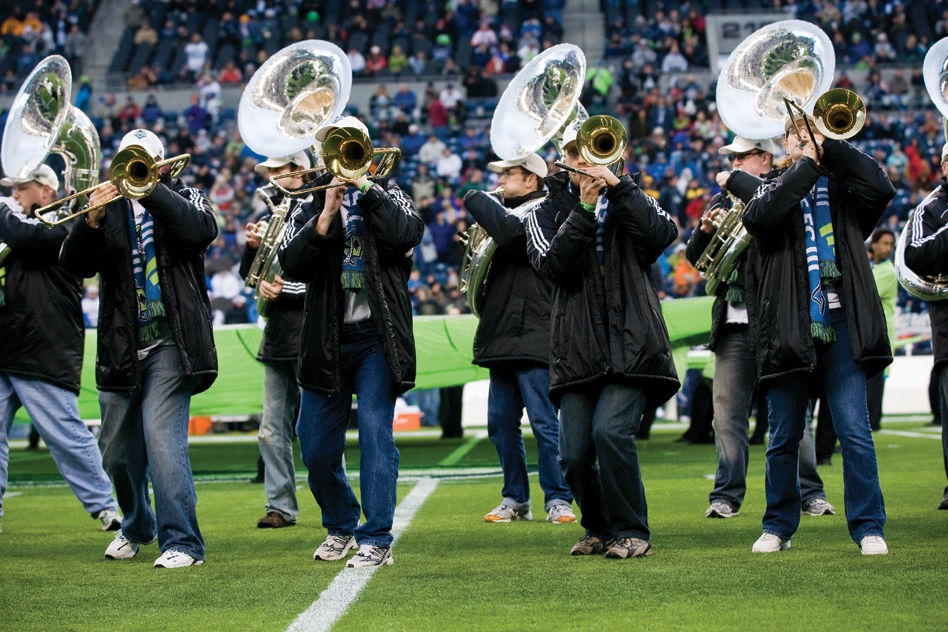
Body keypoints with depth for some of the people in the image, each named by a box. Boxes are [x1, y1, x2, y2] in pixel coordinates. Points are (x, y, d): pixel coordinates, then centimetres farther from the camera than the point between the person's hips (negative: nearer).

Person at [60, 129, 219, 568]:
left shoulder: (182, 199, 6)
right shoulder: (108, 208, 11)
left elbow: (202, 229, -17)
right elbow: (75, 264, -3)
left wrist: (148, 187, -23)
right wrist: (90, 223, -22)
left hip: (170, 343, -4)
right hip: (121, 347, 4)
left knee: (162, 437, -18)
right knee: (117, 451, 12)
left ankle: (182, 543, -14)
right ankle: (136, 527, 37)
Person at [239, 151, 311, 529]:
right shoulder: (273, 214, 16)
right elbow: (248, 274, 17)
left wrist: (287, 289, -19)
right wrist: (253, 248, -2)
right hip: (277, 337, 7)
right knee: (273, 431, 7)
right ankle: (281, 507, 13)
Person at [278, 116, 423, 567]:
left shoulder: (385, 194, 7)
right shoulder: (311, 202, 10)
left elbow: (408, 232, -15)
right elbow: (292, 264, -5)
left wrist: (363, 184, -15)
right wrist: (326, 214, -17)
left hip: (377, 338, -3)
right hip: (326, 340, 3)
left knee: (376, 433, -13)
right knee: (316, 448, 6)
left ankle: (376, 539, -8)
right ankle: (340, 526, 28)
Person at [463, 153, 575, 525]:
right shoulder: (513, 212, 22)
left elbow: (510, 231, -26)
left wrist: (477, 201, -11)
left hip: (533, 336, -9)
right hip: (503, 335, 9)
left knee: (544, 421, -9)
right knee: (501, 423, 8)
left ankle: (557, 499, -5)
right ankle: (515, 500, 14)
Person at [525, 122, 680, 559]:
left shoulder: (629, 200, 14)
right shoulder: (547, 213, 13)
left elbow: (662, 235, -7)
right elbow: (552, 264, -7)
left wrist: (617, 187, -11)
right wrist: (584, 208, -13)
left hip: (632, 343, -2)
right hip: (577, 351, 2)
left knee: (610, 430, -20)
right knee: (574, 454, -5)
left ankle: (632, 532, -5)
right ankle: (599, 529, 20)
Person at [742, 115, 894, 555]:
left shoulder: (842, 188, 13)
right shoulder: (774, 189, 13)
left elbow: (881, 188, -9)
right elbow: (758, 216, -11)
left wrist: (830, 147, -7)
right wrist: (807, 164, -9)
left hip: (841, 325, -1)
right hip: (788, 328, 1)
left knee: (854, 430, -8)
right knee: (783, 438, 6)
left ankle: (868, 527, -2)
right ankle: (779, 526, 18)